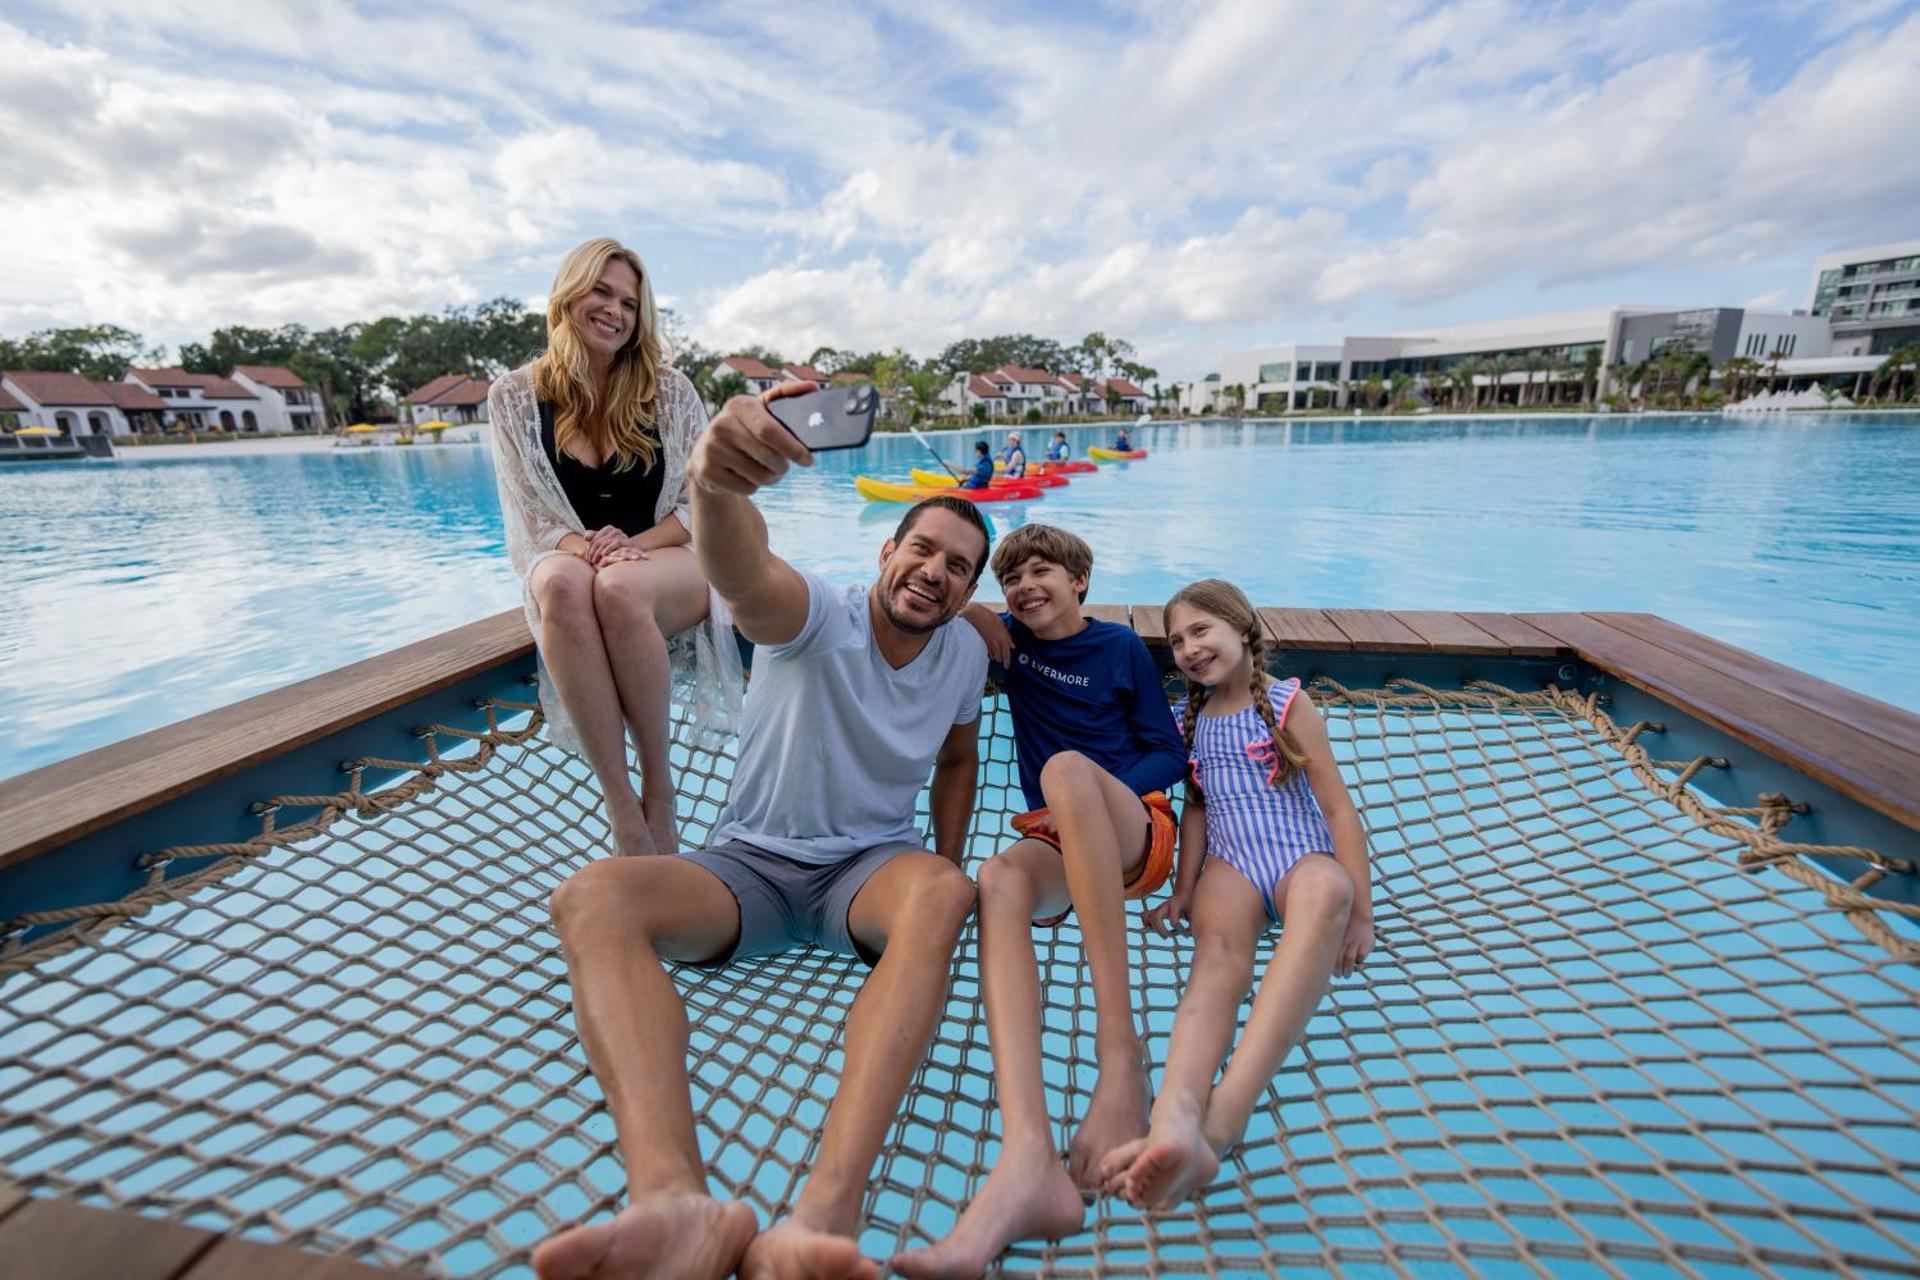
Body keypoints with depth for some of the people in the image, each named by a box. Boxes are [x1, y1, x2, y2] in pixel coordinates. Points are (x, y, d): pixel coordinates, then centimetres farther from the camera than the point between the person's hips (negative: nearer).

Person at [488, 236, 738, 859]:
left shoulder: (668, 388, 3)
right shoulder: (515, 396, 5)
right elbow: (529, 516, 2)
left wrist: (632, 546, -17)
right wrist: (584, 547, -20)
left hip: (672, 561, -1)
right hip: (568, 559, 1)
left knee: (618, 589, -37)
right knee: (564, 585, -37)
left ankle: (659, 784, -20)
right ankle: (620, 804, -33)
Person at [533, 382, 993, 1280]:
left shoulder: (966, 653, 1)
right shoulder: (822, 617, -14)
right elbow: (743, 579, -39)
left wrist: (945, 873, 6)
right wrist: (716, 484, -62)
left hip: (869, 867, 2)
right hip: (749, 864, -1)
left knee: (940, 893, -35)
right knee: (590, 899, -30)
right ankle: (675, 1200, -49)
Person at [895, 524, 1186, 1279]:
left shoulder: (1120, 646, 6)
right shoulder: (1013, 641, 16)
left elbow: (1170, 753, 5)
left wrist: (1102, 796, -10)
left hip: (1136, 830, -2)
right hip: (1059, 846, 3)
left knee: (1066, 766, -36)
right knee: (1000, 879, -34)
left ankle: (1121, 1055, -39)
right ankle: (1028, 1162, -54)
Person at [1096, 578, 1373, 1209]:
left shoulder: (1288, 703, 3)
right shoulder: (1189, 716, 15)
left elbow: (1338, 807, 0)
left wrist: (1361, 913, -7)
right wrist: (1183, 889, 7)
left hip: (1302, 855, -3)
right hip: (1230, 861, 3)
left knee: (1327, 891, -41)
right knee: (1218, 949, -32)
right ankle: (1175, 1122, -60)